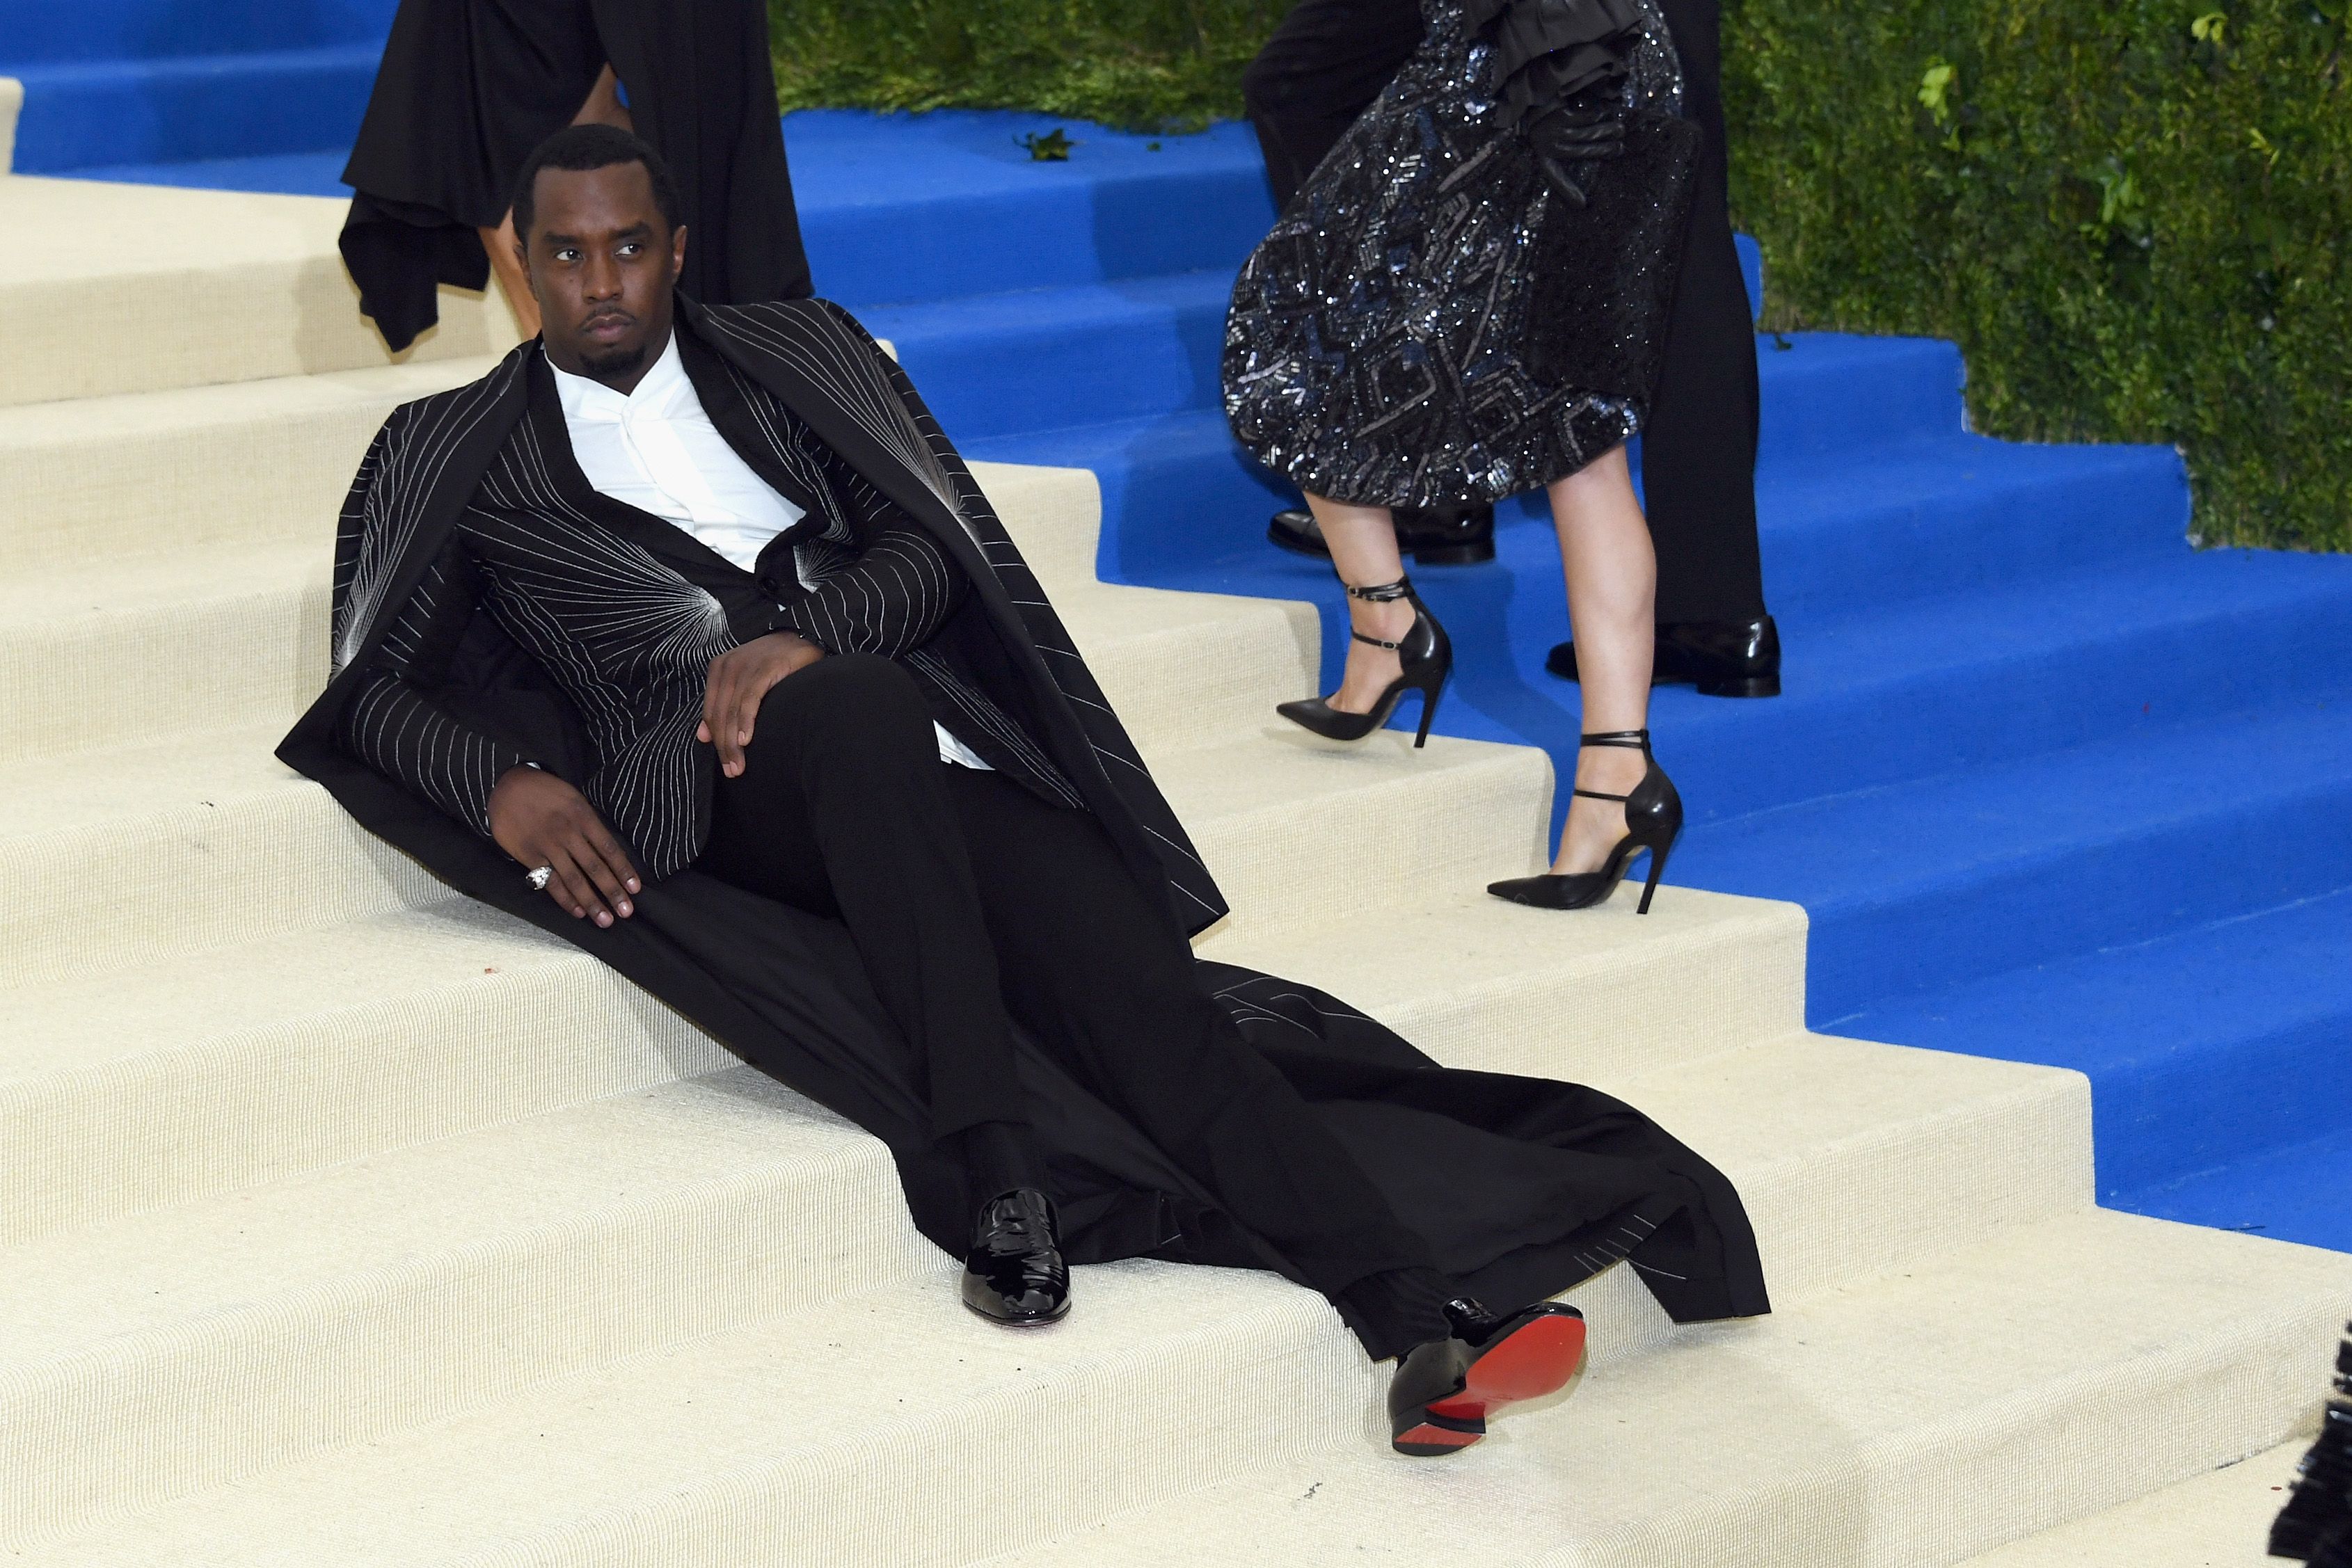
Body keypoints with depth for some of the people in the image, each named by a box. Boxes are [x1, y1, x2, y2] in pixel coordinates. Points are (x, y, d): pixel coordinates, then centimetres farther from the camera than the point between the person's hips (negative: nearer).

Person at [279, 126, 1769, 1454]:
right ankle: (991, 1179, -42)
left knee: (1147, 992, -22)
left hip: (924, 774, 3)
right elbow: (373, 686, 10)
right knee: (862, 704, -39)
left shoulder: (793, 356, 24)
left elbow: (930, 545, 11)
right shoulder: (457, 453, 19)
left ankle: (1425, 1328, -37)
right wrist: (504, 783, -12)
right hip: (707, 794, -3)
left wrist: (807, 635, -11)